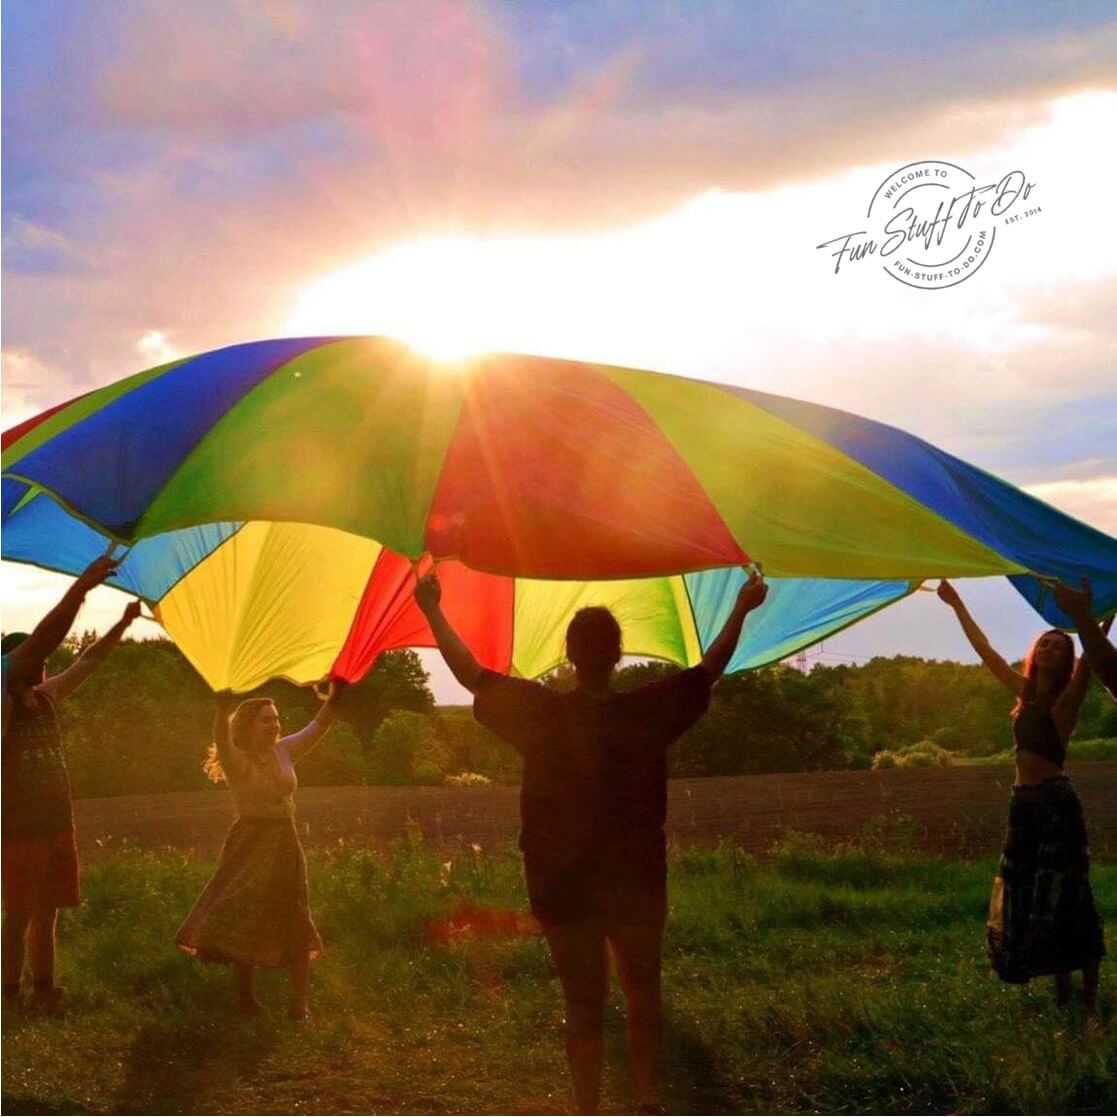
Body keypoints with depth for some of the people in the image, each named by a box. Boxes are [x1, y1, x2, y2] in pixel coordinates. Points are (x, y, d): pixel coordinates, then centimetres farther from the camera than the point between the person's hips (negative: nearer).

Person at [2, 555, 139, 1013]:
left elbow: (87, 661, 23)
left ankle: (43, 992, 21)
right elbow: (41, 640, -25)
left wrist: (124, 623, 23)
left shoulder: (46, 697, 8)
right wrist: (80, 588, -33)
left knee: (47, 912, 12)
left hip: (56, 824, 7)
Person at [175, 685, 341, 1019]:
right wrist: (222, 712, -54)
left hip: (285, 844, 5)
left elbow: (318, 726, 7)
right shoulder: (237, 760, -12)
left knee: (294, 925, 5)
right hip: (249, 844, -5)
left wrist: (335, 694, -7)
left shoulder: (284, 751, 5)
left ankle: (299, 1003, 11)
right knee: (244, 923, 0)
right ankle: (245, 997, 16)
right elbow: (222, 741, -34)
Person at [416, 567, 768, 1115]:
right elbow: (709, 670, 0)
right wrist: (742, 609, 11)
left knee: (583, 1006, 8)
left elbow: (470, 674, -5)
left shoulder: (541, 713, -13)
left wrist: (433, 611, 5)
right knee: (643, 997, 18)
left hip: (564, 889, 0)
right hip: (637, 886, 0)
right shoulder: (646, 712, -12)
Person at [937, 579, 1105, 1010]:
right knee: (1024, 901, 7)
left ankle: (1088, 996, -1)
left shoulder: (1066, 698, -4)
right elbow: (985, 650, 19)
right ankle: (1063, 992, 16)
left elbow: (1089, 657, -18)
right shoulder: (1025, 692, 12)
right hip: (1024, 802, 7)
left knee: (1063, 902, -6)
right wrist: (957, 605, 23)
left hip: (1055, 803, -7)